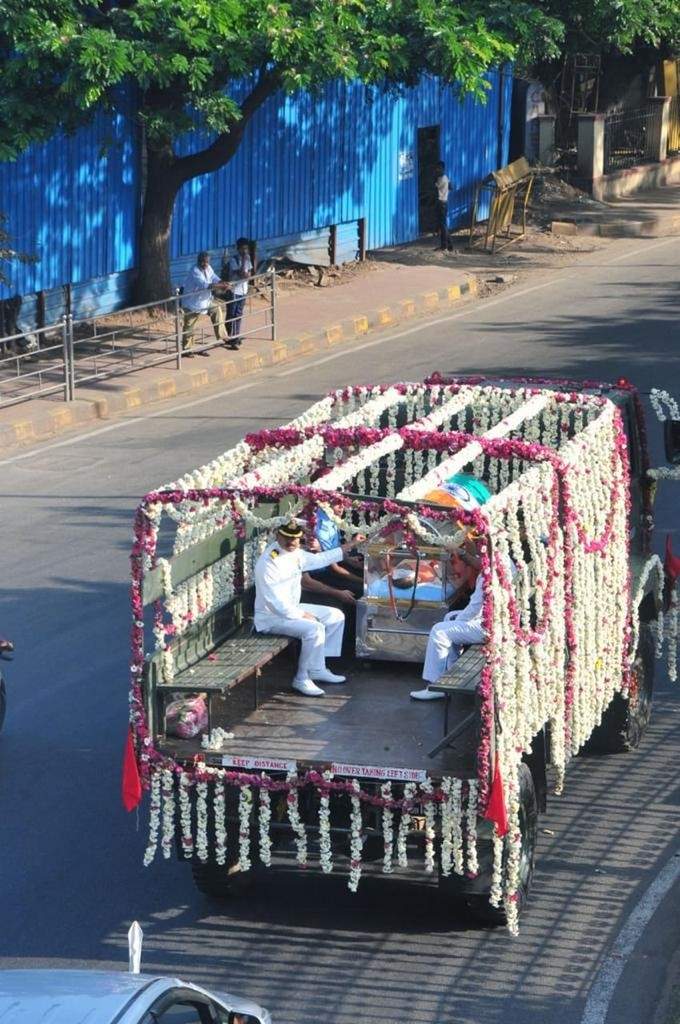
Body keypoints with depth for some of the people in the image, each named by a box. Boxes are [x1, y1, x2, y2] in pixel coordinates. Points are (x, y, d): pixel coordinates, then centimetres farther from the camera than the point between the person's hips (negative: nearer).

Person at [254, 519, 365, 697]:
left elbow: (320, 559, 21)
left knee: (336, 616, 11)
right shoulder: (268, 562, -25)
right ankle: (302, 679, -14)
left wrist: (351, 545, 22)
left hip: (291, 608, 10)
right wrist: (302, 615, -19)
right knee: (314, 629, -29)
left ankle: (317, 669, 12)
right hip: (271, 616, -10)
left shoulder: (295, 554, 2)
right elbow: (275, 603, -27)